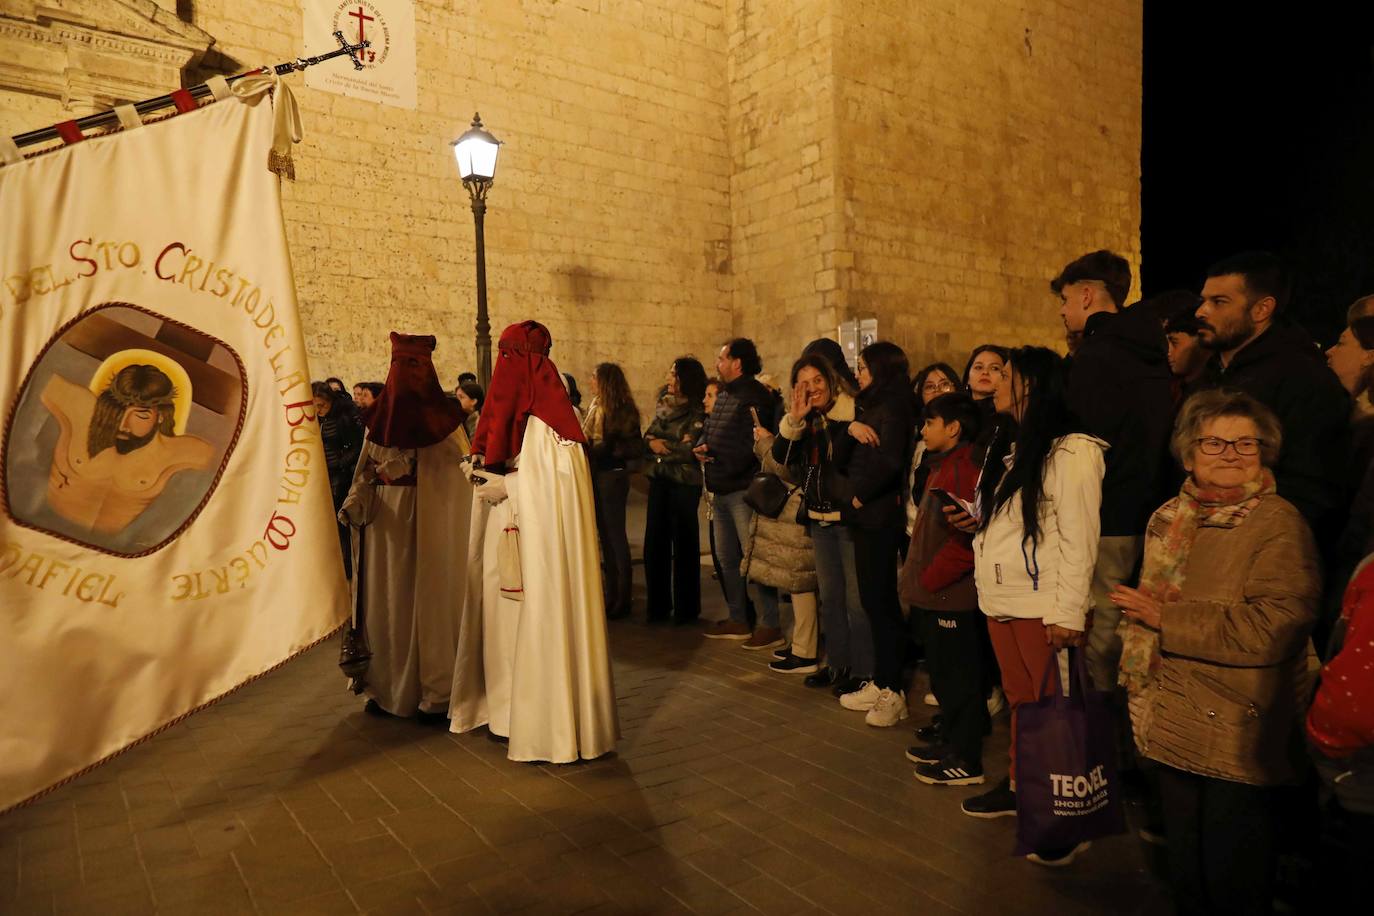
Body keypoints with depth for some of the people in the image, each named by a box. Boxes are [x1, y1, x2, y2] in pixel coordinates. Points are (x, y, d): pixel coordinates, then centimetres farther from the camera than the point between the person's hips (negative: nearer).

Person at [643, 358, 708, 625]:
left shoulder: (698, 412, -10)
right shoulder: (663, 405, 11)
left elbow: (690, 450, -17)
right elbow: (647, 437, 11)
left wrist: (662, 445, -7)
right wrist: (652, 442, -11)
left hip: (684, 482, -6)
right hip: (659, 480, 6)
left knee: (684, 544, 4)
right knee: (654, 543, 8)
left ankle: (686, 609, 16)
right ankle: (658, 606, 20)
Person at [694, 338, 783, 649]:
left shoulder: (755, 397, -14)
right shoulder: (723, 396, 16)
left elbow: (749, 447, -22)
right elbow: (707, 431, 20)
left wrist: (713, 453, -13)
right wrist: (701, 446, -2)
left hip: (744, 491, -10)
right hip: (720, 491, 10)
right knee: (727, 559, 17)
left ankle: (770, 625, 3)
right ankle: (738, 620, 29)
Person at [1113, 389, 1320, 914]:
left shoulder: (1278, 525, -13)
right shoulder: (1170, 520, 8)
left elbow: (1270, 629, -24)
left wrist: (1166, 618, -18)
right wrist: (1138, 687, 9)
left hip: (1239, 743, -6)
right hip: (1176, 731, 6)